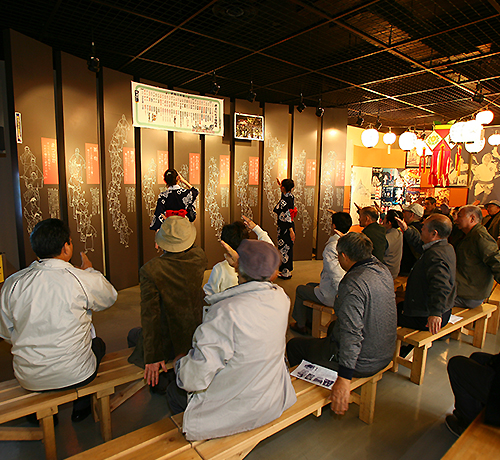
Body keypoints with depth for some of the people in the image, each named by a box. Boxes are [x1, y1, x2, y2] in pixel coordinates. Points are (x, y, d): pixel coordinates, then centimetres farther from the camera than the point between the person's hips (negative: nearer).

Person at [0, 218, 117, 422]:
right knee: (98, 344, 27)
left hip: (29, 380, 4)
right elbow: (110, 297, 4)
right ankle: (82, 407, 40)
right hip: (74, 375, -3)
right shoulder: (85, 280, -19)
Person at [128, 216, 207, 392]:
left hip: (169, 342, -4)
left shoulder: (150, 270, -26)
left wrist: (153, 357, -16)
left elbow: (150, 315, -23)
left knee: (134, 334, 28)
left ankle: (159, 382, 33)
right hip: (196, 336, 5)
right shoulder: (199, 256, -15)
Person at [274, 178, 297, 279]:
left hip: (284, 228, -9)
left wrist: (291, 231, -25)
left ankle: (285, 273, 13)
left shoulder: (283, 201, -22)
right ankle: (288, 270, 30)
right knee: (288, 248, 17)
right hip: (290, 226, 9)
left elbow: (287, 216, -25)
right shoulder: (291, 197, 3)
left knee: (283, 249, 2)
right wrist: (280, 185, 33)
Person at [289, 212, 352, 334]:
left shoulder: (331, 247, -28)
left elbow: (338, 279, -32)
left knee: (300, 289, 17)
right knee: (310, 285, 29)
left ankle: (301, 325, 33)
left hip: (332, 297, -8)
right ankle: (311, 320, 41)